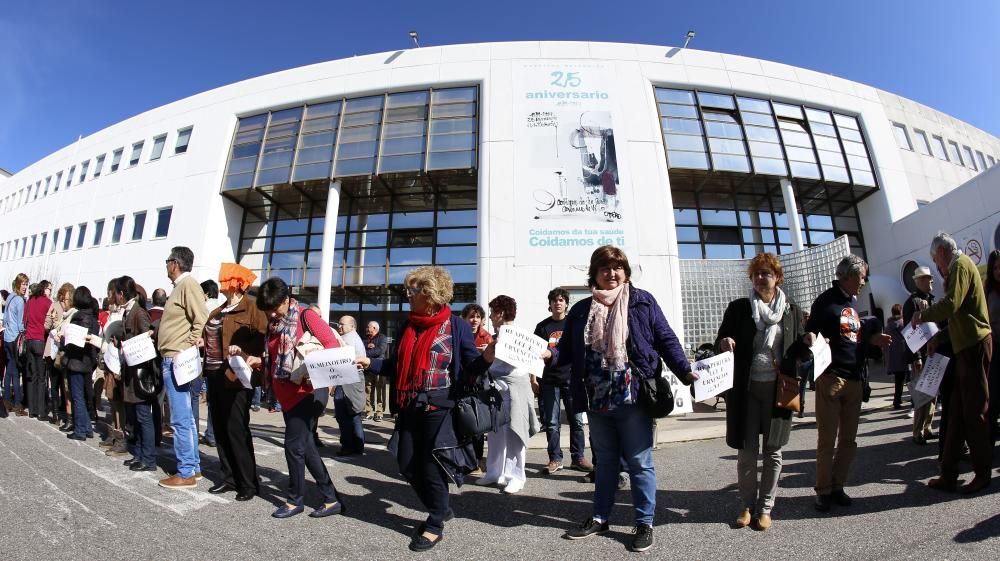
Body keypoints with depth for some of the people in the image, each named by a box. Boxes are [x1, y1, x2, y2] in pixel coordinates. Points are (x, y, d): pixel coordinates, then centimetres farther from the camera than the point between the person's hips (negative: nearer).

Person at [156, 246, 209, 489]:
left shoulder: (188, 284, -12)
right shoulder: (181, 286, 18)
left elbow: (202, 319, -21)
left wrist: (190, 346, -19)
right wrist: (157, 333, 14)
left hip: (178, 360, -10)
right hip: (172, 359, 10)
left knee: (181, 419, -4)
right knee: (185, 417, 14)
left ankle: (186, 473, 4)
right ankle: (193, 466, 23)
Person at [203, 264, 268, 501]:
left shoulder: (252, 306, -8)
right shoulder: (218, 311, 18)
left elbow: (261, 341, -15)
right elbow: (209, 338, 24)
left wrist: (242, 351, -29)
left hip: (236, 376, -8)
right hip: (215, 375, 8)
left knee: (237, 430, -4)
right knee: (220, 429, 13)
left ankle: (249, 483, 8)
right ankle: (230, 477, 25)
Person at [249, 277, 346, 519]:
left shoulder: (306, 316, -12)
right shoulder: (274, 324, 11)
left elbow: (332, 344, -18)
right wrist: (260, 361, 4)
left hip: (308, 392, -9)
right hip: (287, 395, 9)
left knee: (294, 445, -2)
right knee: (305, 446, 12)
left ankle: (295, 500, 20)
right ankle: (331, 498, 22)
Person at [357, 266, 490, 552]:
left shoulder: (456, 326, -8)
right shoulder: (406, 327, 10)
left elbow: (471, 368, -10)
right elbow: (397, 366, 15)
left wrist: (487, 357, -29)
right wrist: (370, 363, 4)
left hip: (439, 410, -6)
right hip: (409, 409, 7)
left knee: (433, 467, 4)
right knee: (408, 466, 13)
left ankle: (435, 525, 29)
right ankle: (441, 509, 37)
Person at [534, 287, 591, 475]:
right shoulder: (542, 326, 6)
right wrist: (533, 378, 1)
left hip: (572, 378, 0)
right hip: (549, 380, 0)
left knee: (576, 420, 4)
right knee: (551, 422, 3)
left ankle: (578, 458, 17)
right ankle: (555, 459, 14)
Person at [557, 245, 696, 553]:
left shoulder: (642, 301, -1)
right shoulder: (581, 309, 6)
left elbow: (666, 339, -2)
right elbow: (568, 349, 5)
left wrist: (685, 371, -13)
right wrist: (548, 354, -15)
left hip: (633, 398, -3)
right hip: (597, 401, 4)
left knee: (639, 462, 9)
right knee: (604, 460, 19)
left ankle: (644, 523, 27)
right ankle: (600, 518, 34)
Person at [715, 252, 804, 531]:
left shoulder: (792, 311, 6)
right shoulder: (738, 308, 3)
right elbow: (721, 341, 4)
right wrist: (724, 343, -19)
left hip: (778, 390, 1)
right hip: (746, 389, -1)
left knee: (772, 451, 11)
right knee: (747, 451, 6)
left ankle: (765, 507, 26)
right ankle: (747, 505, 23)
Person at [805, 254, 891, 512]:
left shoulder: (854, 302, 16)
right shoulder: (827, 300, -6)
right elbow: (810, 333, -9)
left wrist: (872, 340, 8)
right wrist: (811, 338, -30)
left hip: (854, 380, 8)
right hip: (831, 378, -7)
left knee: (849, 440, 12)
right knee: (827, 440, 0)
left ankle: (837, 486, 24)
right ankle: (823, 491, 11)